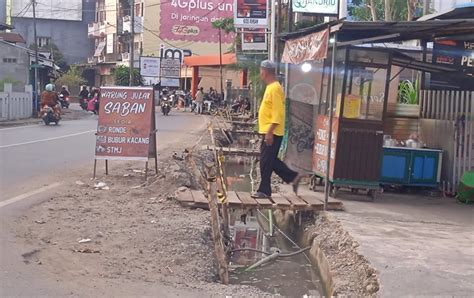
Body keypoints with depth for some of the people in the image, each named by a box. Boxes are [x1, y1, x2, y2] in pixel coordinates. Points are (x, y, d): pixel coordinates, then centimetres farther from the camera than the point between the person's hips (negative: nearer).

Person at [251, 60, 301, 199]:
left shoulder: (275, 88, -16)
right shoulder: (271, 87, 15)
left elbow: (278, 113, -22)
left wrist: (270, 132, -24)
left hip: (271, 133, -10)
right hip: (268, 132, 10)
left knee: (266, 162, -3)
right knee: (271, 161, 14)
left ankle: (264, 190, 4)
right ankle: (293, 177, 19)